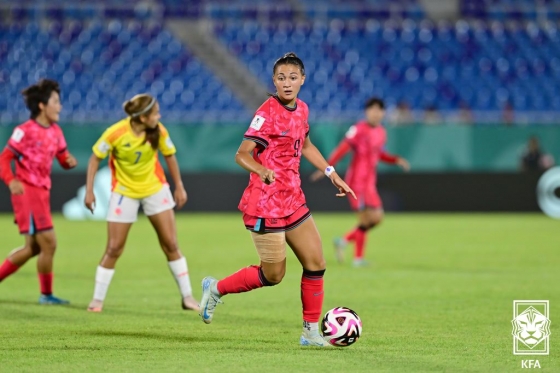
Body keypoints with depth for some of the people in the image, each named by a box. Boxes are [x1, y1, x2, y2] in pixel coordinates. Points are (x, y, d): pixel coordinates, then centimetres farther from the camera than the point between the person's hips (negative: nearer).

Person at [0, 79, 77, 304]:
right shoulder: (25, 131, -12)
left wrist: (69, 161, -7)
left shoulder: (55, 132, 10)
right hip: (27, 192, -9)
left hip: (42, 193, 9)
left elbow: (63, 157, 17)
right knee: (48, 243, -8)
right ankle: (46, 294, 4)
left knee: (33, 248, 14)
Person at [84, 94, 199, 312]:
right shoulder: (116, 133, -23)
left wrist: (179, 187, 6)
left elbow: (169, 156, 3)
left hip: (155, 189, 2)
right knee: (114, 249, -2)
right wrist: (89, 190, -13)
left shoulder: (158, 132, -14)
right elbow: (95, 158, -10)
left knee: (170, 244, 1)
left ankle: (187, 297, 9)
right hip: (124, 193, -2)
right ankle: (97, 299, 9)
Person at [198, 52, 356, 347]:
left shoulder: (301, 109, 7)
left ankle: (311, 332, 12)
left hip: (293, 201, 8)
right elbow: (242, 155, -21)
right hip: (266, 204, -8)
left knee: (316, 263, 4)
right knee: (273, 275, -2)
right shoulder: (268, 113, -17)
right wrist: (263, 171, -40)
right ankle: (216, 288, 18)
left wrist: (332, 173, 23)